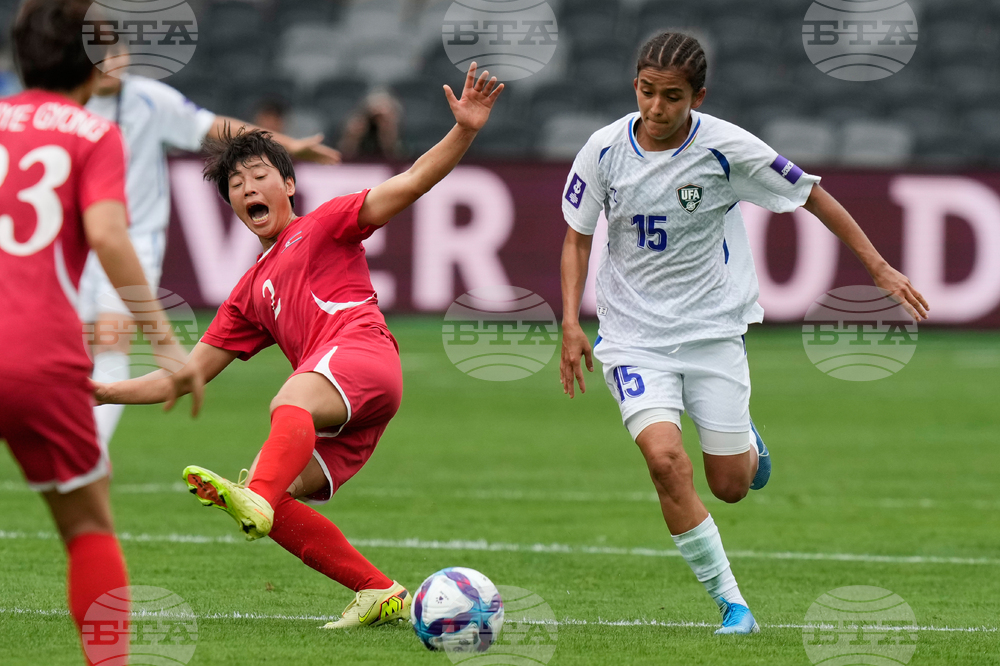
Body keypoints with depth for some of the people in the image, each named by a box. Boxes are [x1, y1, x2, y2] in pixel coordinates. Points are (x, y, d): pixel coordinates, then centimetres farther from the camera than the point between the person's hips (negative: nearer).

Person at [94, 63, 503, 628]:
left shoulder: (326, 224, 18)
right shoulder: (251, 292, 33)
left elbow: (411, 183, 5)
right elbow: (192, 371, 32)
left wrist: (464, 131, -11)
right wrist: (108, 392, 24)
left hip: (361, 350, -7)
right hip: (337, 416, 7)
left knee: (291, 403, -37)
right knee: (276, 499, -14)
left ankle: (255, 498, -67)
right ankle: (381, 593, -12)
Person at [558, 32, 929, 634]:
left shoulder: (726, 148, -13)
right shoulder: (605, 151, -8)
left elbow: (813, 196, -2)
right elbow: (578, 238, 5)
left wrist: (879, 267, -2)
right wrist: (572, 323, -6)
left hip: (714, 327, 0)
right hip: (635, 333, 0)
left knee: (731, 486, 0)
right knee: (665, 459, -22)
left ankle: (744, 439, 40)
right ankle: (732, 604, -9)